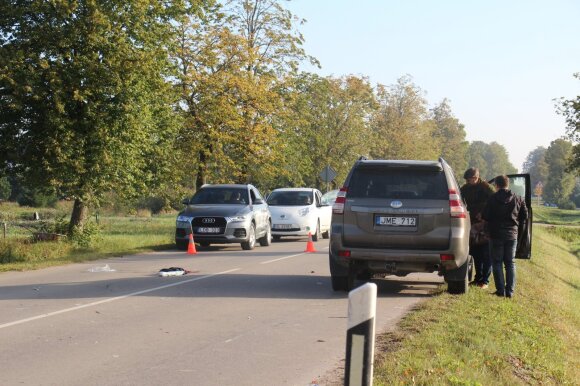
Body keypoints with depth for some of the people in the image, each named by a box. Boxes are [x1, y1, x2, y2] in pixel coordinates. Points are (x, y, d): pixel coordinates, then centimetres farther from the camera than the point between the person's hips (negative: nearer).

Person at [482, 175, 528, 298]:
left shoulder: (492, 199, -9)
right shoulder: (518, 199, 2)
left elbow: (485, 216, -9)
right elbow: (525, 216, 6)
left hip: (496, 234, -3)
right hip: (512, 235, 3)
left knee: (497, 263, 5)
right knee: (510, 263, 11)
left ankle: (501, 290, 1)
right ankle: (510, 291, 7)